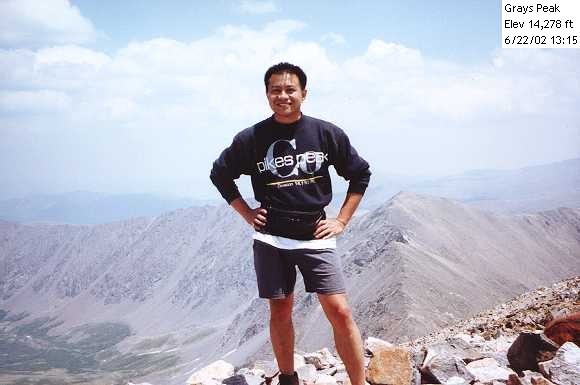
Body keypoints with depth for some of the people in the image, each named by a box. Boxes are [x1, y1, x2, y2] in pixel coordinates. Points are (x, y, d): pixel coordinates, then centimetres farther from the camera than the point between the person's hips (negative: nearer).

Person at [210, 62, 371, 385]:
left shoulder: (326, 133, -2)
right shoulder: (251, 138, -2)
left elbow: (360, 174, 10)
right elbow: (220, 174, 14)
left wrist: (342, 221, 4)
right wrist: (247, 214, 7)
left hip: (315, 237, -1)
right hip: (270, 240, 1)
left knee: (340, 312, -7)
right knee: (280, 313, 10)